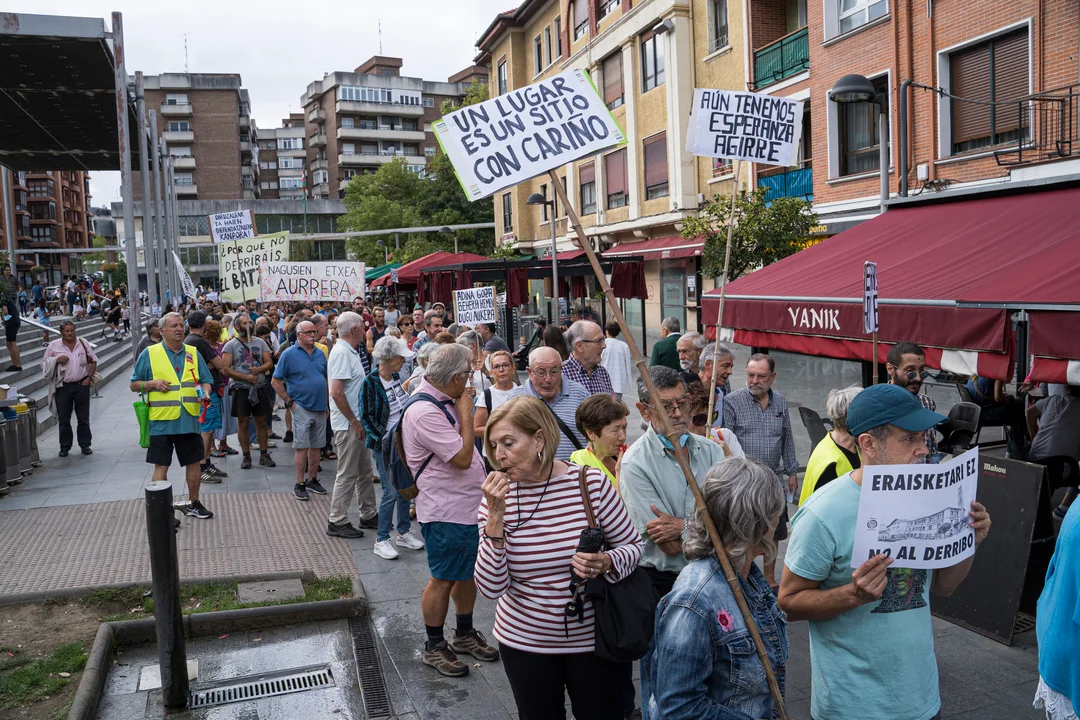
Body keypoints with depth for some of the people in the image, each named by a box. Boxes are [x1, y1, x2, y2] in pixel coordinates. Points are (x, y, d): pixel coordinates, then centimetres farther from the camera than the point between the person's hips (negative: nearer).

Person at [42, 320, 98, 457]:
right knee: (63, 419, 5)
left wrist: (89, 377, -1)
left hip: (81, 385, 0)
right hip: (63, 387, 0)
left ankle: (85, 445, 16)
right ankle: (65, 447, 15)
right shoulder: (54, 345, 0)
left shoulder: (83, 343, 3)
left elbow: (93, 361, 9)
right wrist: (56, 361, -14)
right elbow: (44, 363, 5)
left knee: (83, 418, 7)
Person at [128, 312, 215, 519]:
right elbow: (134, 385, 3)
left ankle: (193, 503, 28)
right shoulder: (149, 353, 0)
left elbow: (205, 381, 11)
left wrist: (205, 393, -10)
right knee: (161, 466, 2)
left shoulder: (193, 353, 9)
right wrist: (152, 383, -15)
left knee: (193, 462, 11)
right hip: (161, 422, -3)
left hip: (189, 421, 3)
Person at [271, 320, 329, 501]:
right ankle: (299, 485, 4)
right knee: (301, 448, -4)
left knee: (316, 446, 11)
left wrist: (326, 404, 12)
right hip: (302, 408, -5)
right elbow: (276, 381, -6)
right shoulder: (289, 354, -6)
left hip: (320, 408, 5)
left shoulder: (320, 354, 9)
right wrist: (289, 402, -9)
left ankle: (312, 480, 23)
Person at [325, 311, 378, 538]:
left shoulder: (350, 351, 13)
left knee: (364, 471, 17)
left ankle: (369, 515, 27)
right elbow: (337, 392, -26)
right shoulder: (341, 353, -18)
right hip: (348, 424, -10)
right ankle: (337, 522, 9)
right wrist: (354, 422, -21)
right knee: (347, 474, -1)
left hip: (357, 422, 10)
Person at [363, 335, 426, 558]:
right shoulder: (370, 383, -13)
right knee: (391, 492, -5)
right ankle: (381, 540, 7)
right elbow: (366, 417, -13)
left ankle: (403, 532, 27)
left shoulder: (396, 378, 7)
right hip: (385, 444, -7)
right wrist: (383, 439, -19)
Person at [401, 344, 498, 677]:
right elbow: (462, 457, -24)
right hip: (446, 513, -10)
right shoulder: (424, 412, -24)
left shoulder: (444, 402, 8)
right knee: (443, 579, 5)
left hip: (469, 505, 10)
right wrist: (465, 412, -18)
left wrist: (465, 406, 10)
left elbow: (470, 435, 24)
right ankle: (434, 647, 23)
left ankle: (465, 634, 37)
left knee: (469, 572, 20)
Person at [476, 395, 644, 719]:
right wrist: (495, 517, -23)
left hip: (594, 640, -1)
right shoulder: (497, 496, -9)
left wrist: (605, 563, -24)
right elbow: (491, 587, -13)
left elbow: (632, 546, -3)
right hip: (524, 642, 2)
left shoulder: (591, 482, -14)